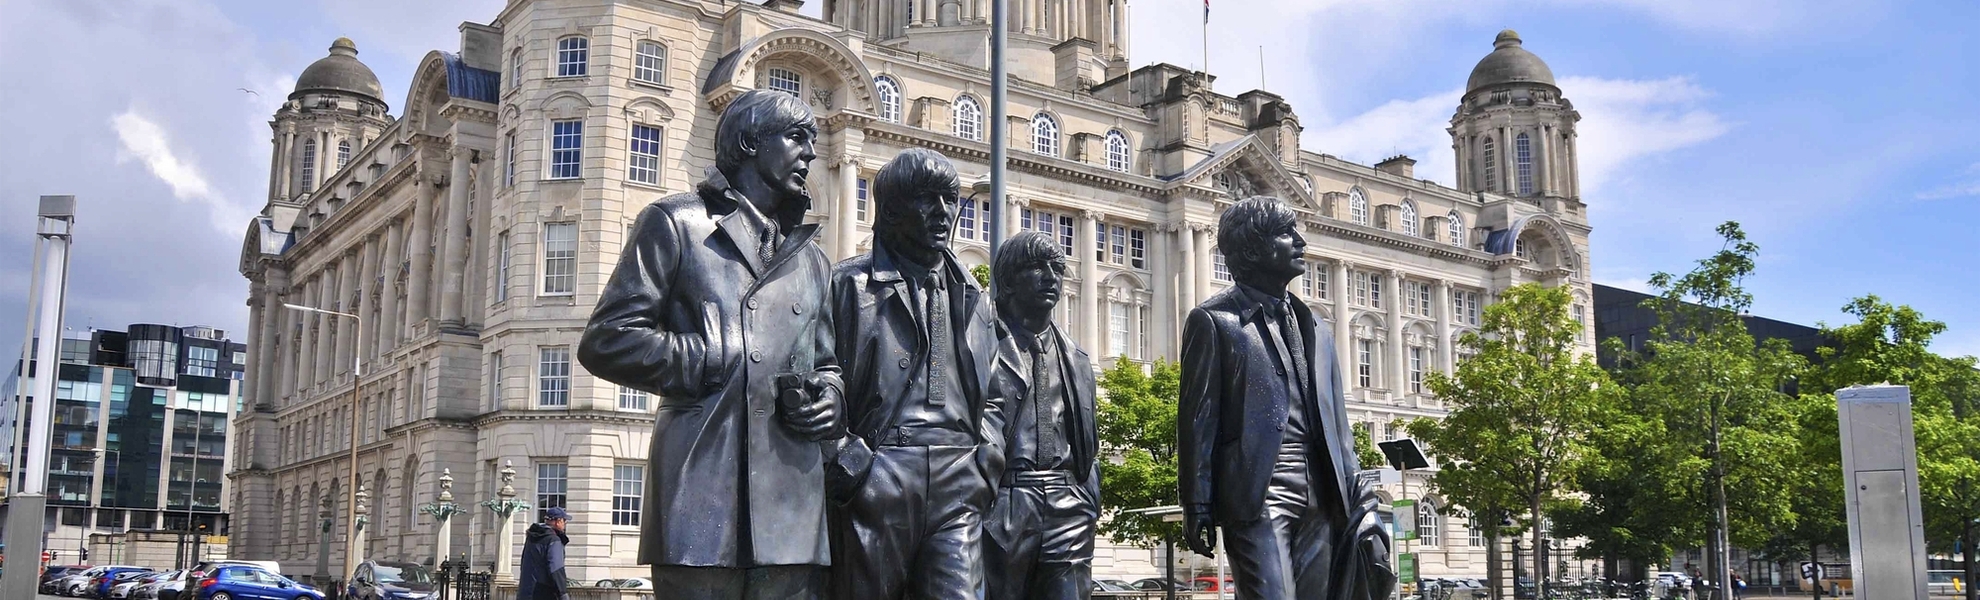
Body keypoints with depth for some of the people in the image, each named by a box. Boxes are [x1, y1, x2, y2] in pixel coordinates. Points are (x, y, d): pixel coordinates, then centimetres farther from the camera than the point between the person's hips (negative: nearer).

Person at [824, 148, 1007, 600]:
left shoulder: (971, 296, 21)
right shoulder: (850, 284, 5)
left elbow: (992, 396, 24)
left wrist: (988, 458, 8)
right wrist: (842, 458, -11)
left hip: (957, 484, 4)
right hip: (874, 479, -3)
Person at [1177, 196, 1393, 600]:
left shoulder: (1313, 327, 20)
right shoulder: (1215, 321, 0)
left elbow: (1335, 419, 19)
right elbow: (1197, 420, -5)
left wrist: (1357, 500, 12)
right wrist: (1198, 510, -10)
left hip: (1319, 499, 6)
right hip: (1257, 495, -6)